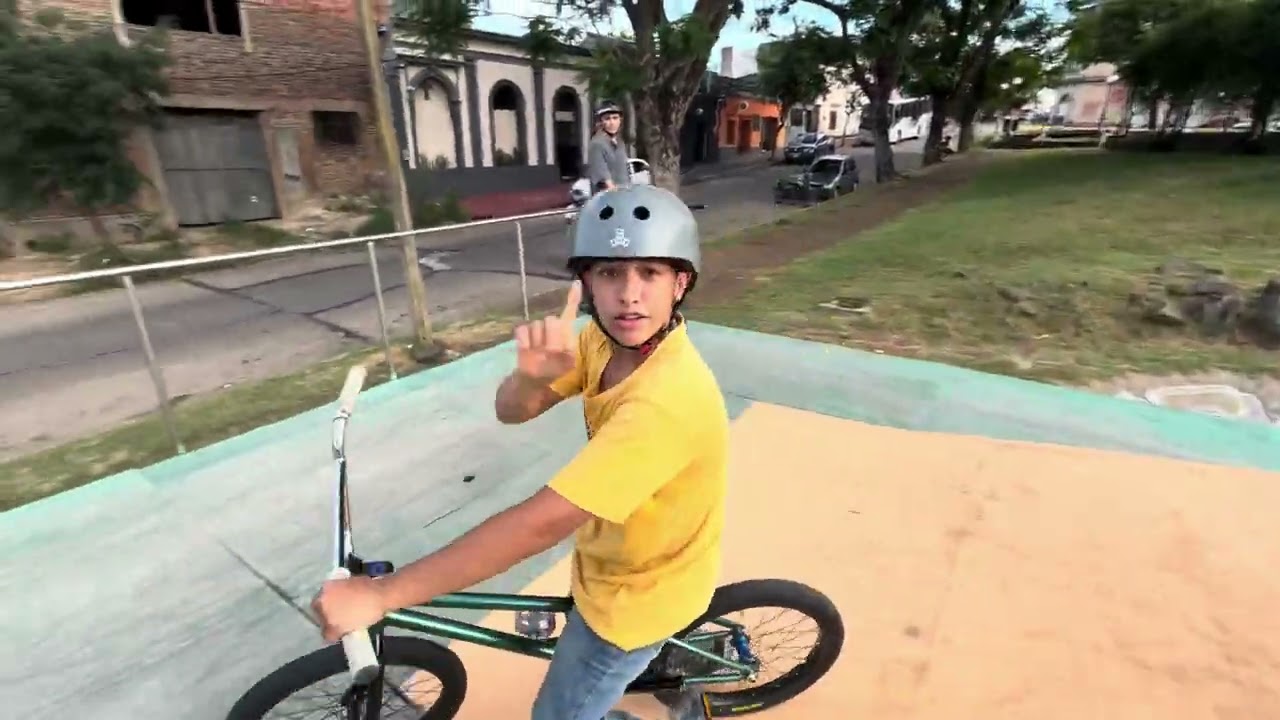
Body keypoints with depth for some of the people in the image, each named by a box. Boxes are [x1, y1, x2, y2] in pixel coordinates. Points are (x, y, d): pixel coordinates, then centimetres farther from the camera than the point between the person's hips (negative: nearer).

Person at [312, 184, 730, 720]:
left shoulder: (668, 398, -40)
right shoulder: (606, 339, -13)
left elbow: (542, 523, -40)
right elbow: (512, 411, -12)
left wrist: (377, 594, -34)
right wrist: (533, 375, -37)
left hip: (635, 593, -7)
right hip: (622, 556, 7)